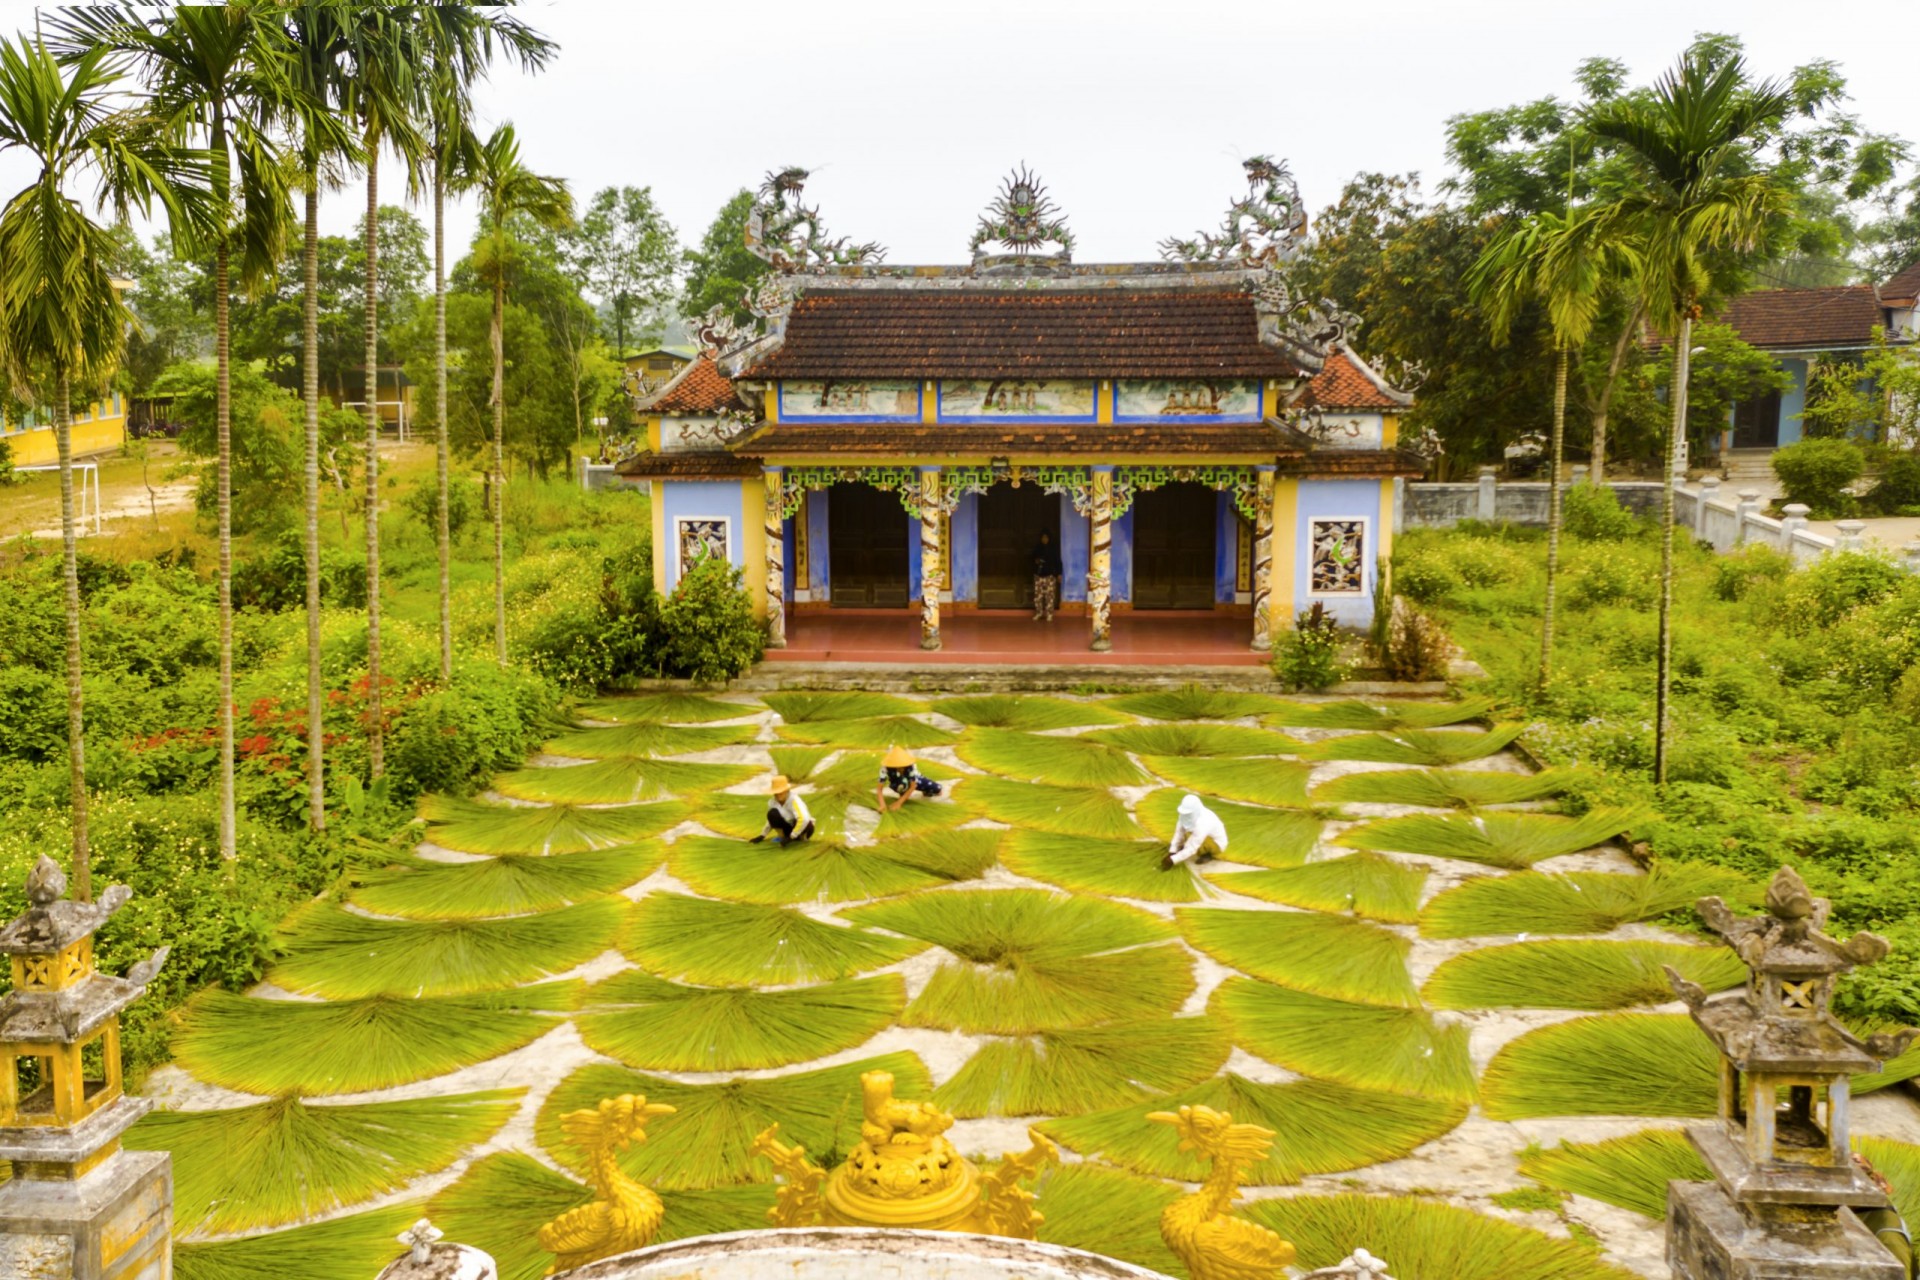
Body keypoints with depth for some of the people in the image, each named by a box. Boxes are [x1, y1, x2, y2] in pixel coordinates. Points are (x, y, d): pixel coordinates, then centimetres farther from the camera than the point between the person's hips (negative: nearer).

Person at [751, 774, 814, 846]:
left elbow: (804, 820, -41)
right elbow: (771, 821, 7)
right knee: (772, 814, -23)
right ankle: (784, 836, -4)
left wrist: (791, 837, -38)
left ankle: (801, 837, -7)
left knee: (807, 825, -41)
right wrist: (762, 836, -1)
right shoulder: (772, 802, -12)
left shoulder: (794, 800, -29)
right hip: (789, 826, 4)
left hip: (801, 828, -4)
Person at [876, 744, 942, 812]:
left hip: (913, 781, 1)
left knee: (937, 790, -12)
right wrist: (882, 805, -52)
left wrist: (898, 803, -40)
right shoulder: (885, 768, -37)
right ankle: (903, 792, -4)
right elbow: (880, 789, -34)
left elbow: (913, 786, -31)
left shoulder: (911, 766, -37)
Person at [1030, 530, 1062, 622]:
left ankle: (1049, 614, 4)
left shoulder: (1054, 549, -2)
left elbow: (1058, 562, 0)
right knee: (1038, 594, 3)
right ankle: (1039, 613, 16)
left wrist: (1059, 574, -4)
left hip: (1050, 575, -3)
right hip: (1038, 575, 3)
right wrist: (1035, 561, -8)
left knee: (1050, 595, -4)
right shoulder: (1037, 548, 5)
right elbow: (1032, 558, 16)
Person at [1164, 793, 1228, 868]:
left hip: (1216, 845, -8)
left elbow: (1191, 849, -37)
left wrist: (1172, 860, -34)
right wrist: (1172, 852, -15)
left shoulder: (1202, 824, -40)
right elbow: (1179, 833, -9)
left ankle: (1208, 854, -6)